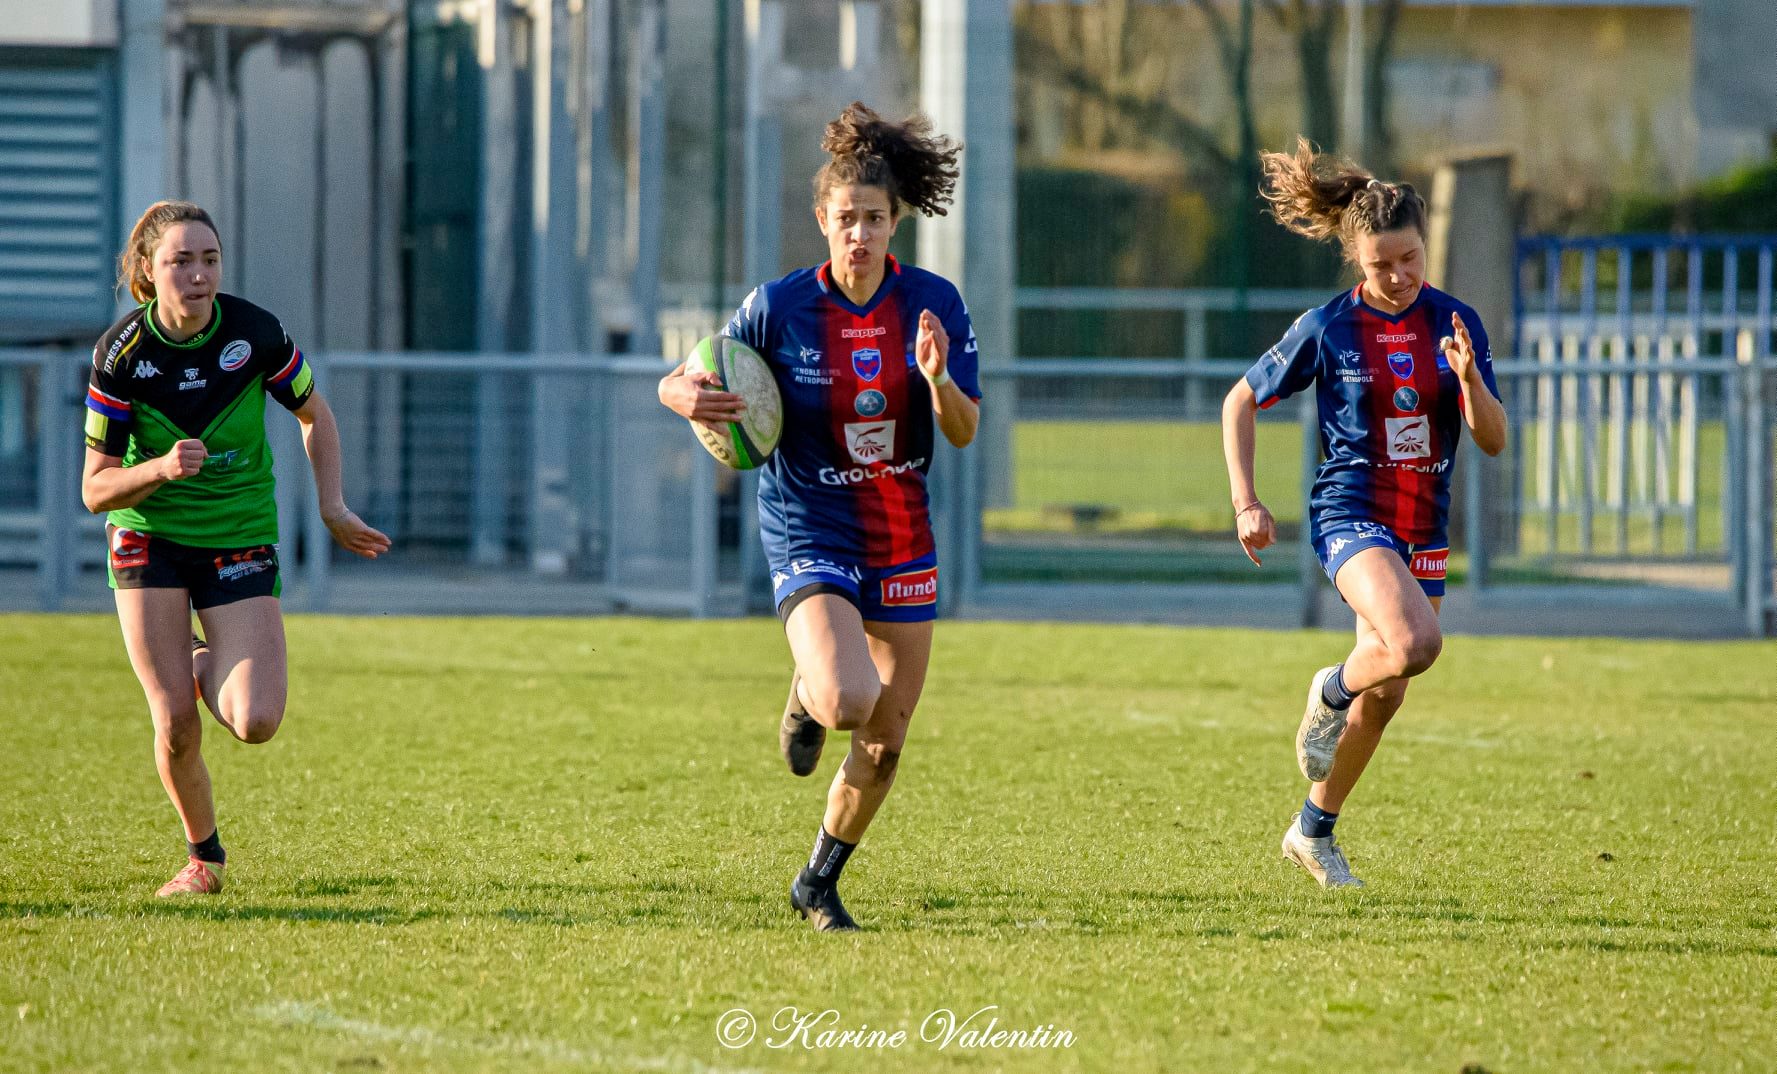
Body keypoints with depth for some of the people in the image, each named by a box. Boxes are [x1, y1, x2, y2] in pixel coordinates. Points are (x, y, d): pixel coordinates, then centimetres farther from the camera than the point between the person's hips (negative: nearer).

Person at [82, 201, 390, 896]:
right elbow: (95, 490, -10)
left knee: (256, 724, -14)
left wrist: (333, 509, 0)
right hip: (148, 537, -1)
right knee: (175, 726, -9)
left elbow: (314, 414, 7)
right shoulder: (120, 354, -15)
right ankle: (203, 856, 19)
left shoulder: (256, 334, -14)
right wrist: (161, 468, -28)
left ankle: (207, 672, 22)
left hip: (240, 537, 1)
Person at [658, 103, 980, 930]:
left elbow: (964, 432, -6)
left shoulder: (934, 304, -5)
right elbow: (685, 384, -2)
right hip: (810, 539, -3)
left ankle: (820, 882, 29)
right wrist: (684, 396, -26)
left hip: (902, 542, 3)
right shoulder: (778, 308, -11)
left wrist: (937, 378, -27)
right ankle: (806, 698, 12)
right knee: (849, 700, -27)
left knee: (886, 738, 7)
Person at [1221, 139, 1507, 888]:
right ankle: (1331, 692, 2)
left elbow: (1493, 440, -2)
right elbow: (1240, 403, 3)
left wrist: (1469, 379, -21)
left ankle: (1314, 831, 30)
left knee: (1385, 695, 11)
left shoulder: (1453, 323, 0)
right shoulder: (1327, 331, -8)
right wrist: (1246, 502, -4)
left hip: (1423, 529, 5)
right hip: (1350, 515, -5)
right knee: (1415, 642, -30)